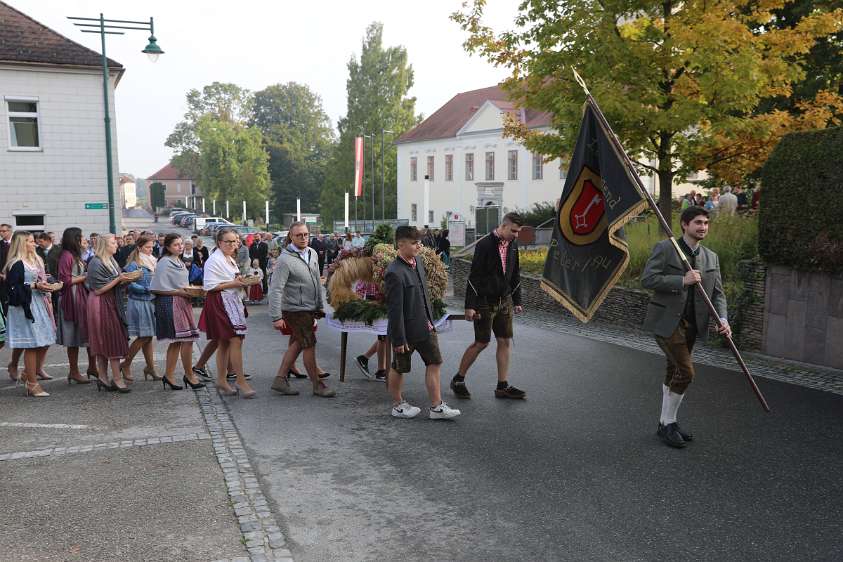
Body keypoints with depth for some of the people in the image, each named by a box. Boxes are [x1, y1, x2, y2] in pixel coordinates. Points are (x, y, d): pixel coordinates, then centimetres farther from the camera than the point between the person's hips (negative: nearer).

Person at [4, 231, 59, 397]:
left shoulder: (36, 260, 16)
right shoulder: (16, 264, -10)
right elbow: (14, 287, -17)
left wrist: (46, 286, 8)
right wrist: (35, 286, -18)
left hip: (40, 304, 9)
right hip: (25, 306, -9)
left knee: (45, 342, 9)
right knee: (32, 344, -5)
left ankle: (28, 375, 24)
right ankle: (32, 384, 3)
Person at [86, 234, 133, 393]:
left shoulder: (110, 261, 13)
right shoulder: (96, 263, -14)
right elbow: (98, 289, -18)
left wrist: (124, 280, 2)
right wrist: (118, 280, -18)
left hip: (111, 305, 9)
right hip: (101, 305, -9)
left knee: (104, 343, 11)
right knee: (113, 340, -7)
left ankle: (103, 377, 16)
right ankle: (117, 379, -2)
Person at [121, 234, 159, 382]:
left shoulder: (154, 262, 11)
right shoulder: (134, 264, -9)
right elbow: (131, 285, -15)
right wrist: (148, 289, -20)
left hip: (151, 302, 6)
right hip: (139, 302, -6)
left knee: (148, 336, 10)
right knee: (143, 337, -4)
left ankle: (150, 367, 16)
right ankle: (126, 364, 11)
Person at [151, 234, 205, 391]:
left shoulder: (180, 262, 17)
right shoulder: (164, 263, -11)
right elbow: (158, 288, -16)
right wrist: (180, 292, -17)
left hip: (182, 302, 9)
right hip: (170, 303, -9)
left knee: (177, 341, 10)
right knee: (187, 339, -10)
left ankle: (169, 375, 17)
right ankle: (189, 375, 2)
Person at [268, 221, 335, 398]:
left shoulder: (312, 254, 7)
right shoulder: (285, 260, -18)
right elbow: (275, 290, -20)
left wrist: (320, 306, 17)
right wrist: (276, 317, -23)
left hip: (309, 309, 8)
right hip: (296, 310, -8)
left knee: (297, 344, 14)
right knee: (309, 346, -1)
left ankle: (280, 379, 24)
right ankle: (317, 385, 11)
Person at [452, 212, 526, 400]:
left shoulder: (513, 245, 6)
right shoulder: (485, 245, -15)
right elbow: (474, 277, -16)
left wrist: (517, 301, 12)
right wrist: (470, 306, -18)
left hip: (504, 301, 7)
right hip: (485, 302, -7)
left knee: (505, 342, 6)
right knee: (481, 343, 0)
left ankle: (502, 386, 15)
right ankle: (458, 380, 17)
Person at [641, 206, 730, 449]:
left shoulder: (711, 258, 10)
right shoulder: (665, 249, -7)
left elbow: (717, 292, 8)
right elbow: (647, 279, -16)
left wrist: (722, 319, -9)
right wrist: (682, 280, -21)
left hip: (691, 323, 7)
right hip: (666, 320, -6)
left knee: (674, 372, 15)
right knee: (685, 370, -12)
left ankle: (667, 423, 28)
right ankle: (667, 423, 4)